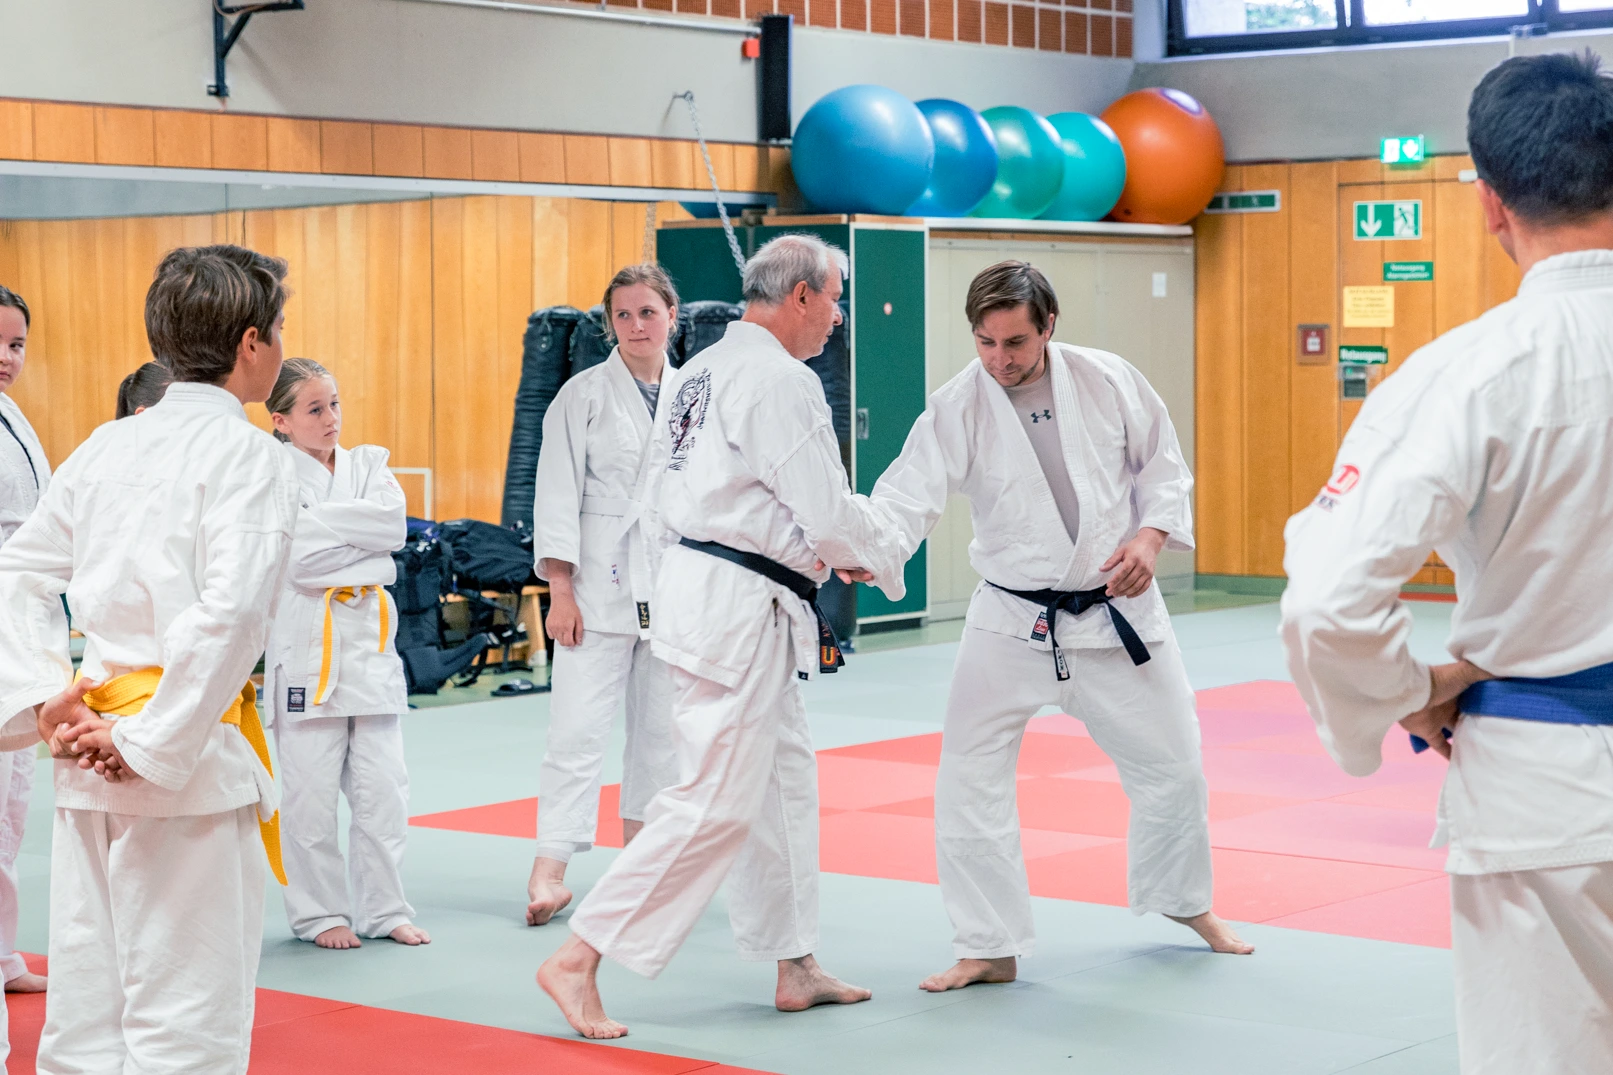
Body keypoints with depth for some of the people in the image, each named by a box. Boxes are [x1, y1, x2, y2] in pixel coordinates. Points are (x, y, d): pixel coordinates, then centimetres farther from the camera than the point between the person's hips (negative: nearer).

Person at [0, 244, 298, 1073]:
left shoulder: (106, 446, 12)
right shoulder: (247, 454, -9)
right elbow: (229, 610, -21)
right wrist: (154, 746, -15)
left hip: (89, 768, 7)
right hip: (191, 763, -7)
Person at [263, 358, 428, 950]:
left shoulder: (368, 464, 11)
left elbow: (393, 521, -7)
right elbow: (296, 557, -16)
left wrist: (323, 523, -12)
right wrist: (361, 543, -8)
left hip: (371, 633, 4)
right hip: (306, 641, -4)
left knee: (383, 784, 6)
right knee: (311, 791, 0)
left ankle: (385, 909, 16)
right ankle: (320, 913, 13)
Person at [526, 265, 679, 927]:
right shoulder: (585, 395, -2)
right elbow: (559, 492, -5)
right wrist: (561, 590, -12)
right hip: (602, 581, -4)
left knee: (661, 727, 10)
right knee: (577, 726, -10)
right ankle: (550, 872, -10)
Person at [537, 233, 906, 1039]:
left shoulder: (706, 369, 14)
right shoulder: (780, 381, -17)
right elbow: (830, 511, -18)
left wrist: (811, 549, 16)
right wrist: (884, 561, 2)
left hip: (703, 583, 11)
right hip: (736, 609, -11)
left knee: (786, 782, 18)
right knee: (715, 806, -8)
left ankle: (796, 966, 27)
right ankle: (578, 960, -6)